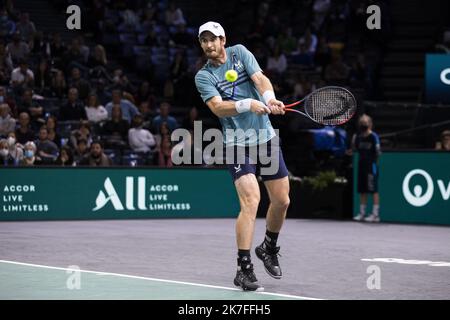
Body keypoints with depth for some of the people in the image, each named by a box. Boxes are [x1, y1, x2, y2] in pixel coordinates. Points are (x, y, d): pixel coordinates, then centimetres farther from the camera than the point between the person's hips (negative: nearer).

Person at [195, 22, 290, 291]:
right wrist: (248, 104, -35)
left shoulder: (240, 53, 4)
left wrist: (270, 98, -32)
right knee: (251, 201, -20)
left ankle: (269, 248, 35)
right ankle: (244, 269, -16)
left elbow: (260, 78, -11)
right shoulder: (204, 76, -3)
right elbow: (218, 107, -19)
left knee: (282, 200, 8)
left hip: (266, 138, 4)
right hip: (238, 144, -4)